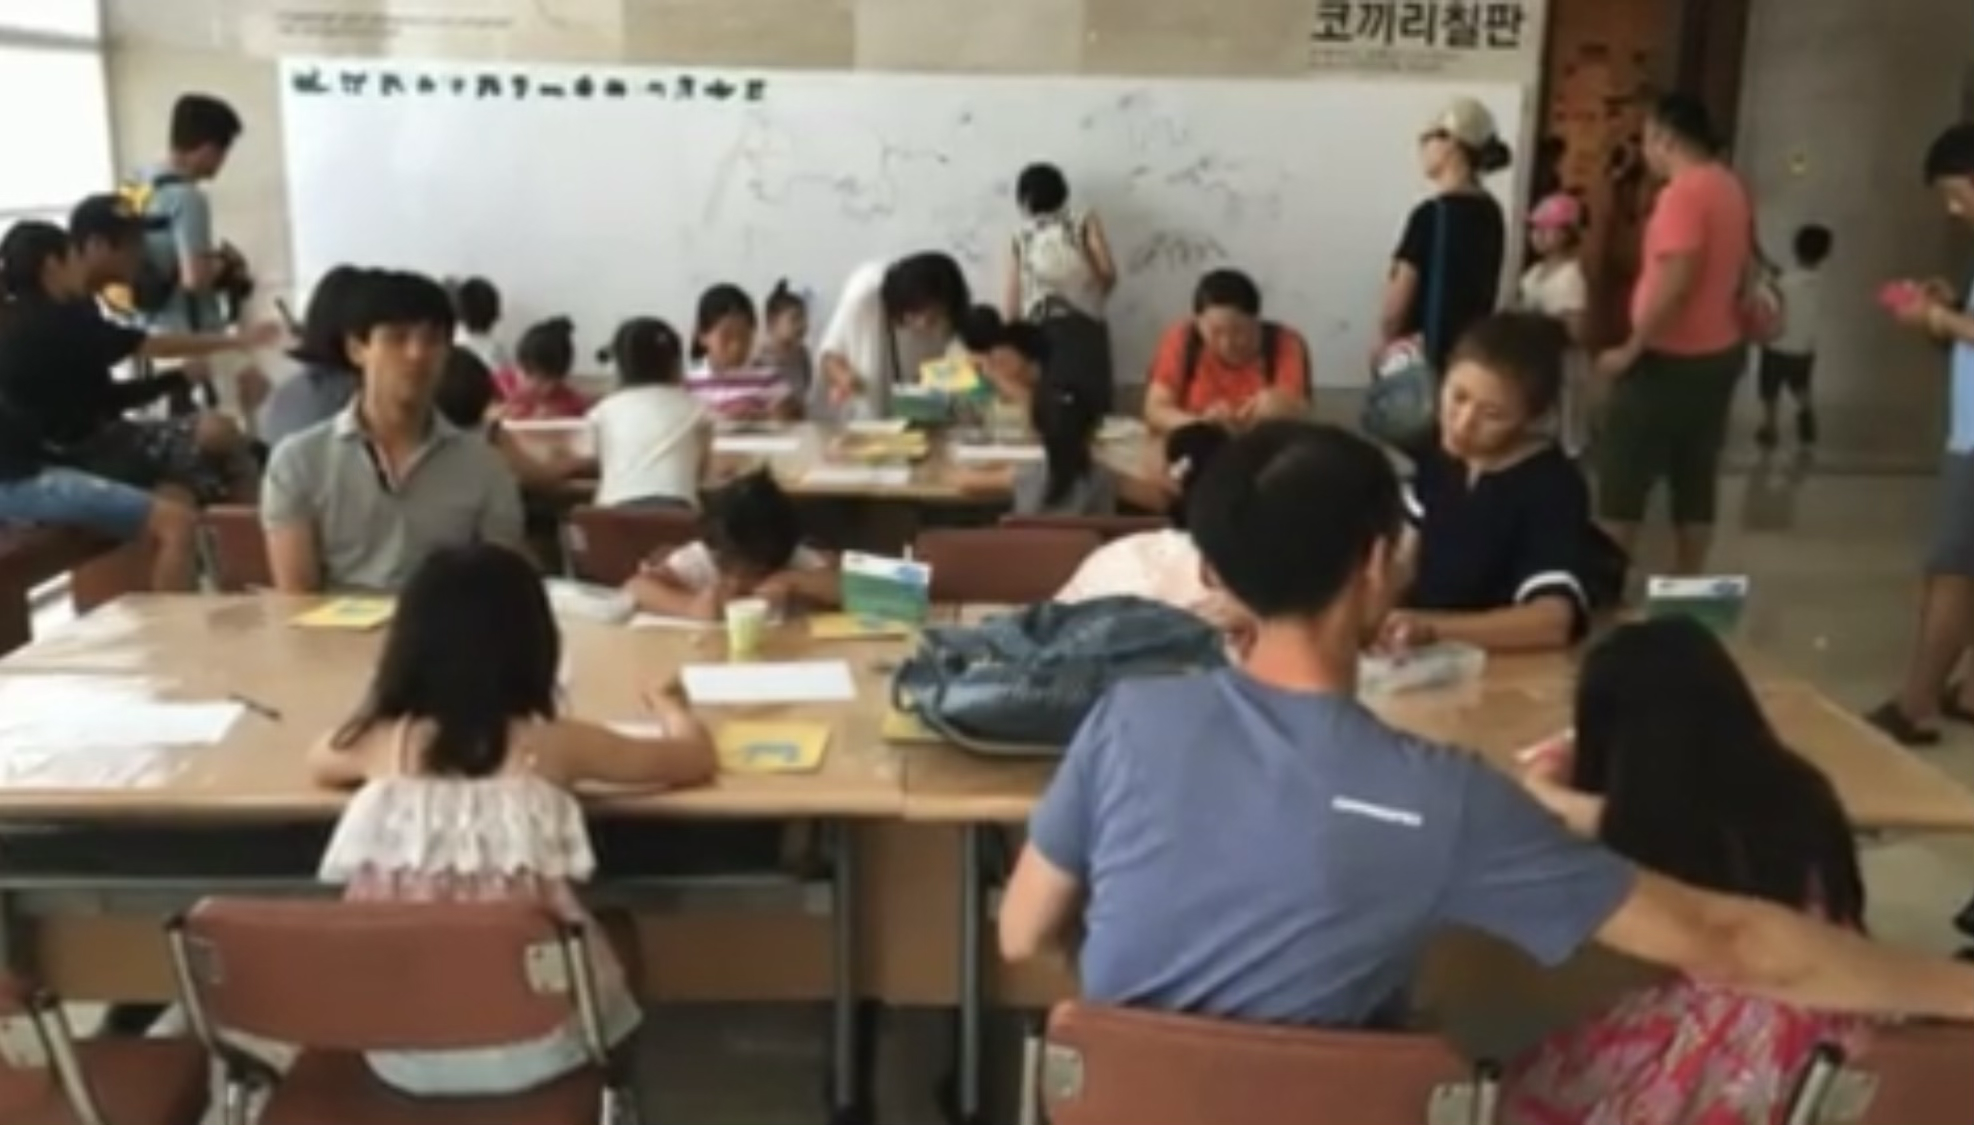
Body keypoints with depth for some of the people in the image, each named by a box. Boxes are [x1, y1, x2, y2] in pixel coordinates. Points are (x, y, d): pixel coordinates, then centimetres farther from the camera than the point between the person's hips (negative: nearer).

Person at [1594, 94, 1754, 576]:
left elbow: (1675, 283, -26)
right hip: (1720, 351, 9)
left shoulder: (1683, 192, -19)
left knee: (1622, 479, -2)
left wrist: (1631, 349, -19)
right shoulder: (1730, 187, 10)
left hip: (1671, 359, -9)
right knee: (1695, 482, 11)